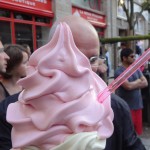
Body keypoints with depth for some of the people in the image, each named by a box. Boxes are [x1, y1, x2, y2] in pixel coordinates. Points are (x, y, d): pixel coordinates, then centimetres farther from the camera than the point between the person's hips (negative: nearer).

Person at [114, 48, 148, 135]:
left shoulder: (136, 69, 9)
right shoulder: (119, 72, -13)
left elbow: (145, 83, 2)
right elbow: (128, 86, -23)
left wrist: (133, 84, -12)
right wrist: (138, 81, -5)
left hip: (138, 105, 6)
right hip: (126, 107, -6)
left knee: (136, 131, 16)